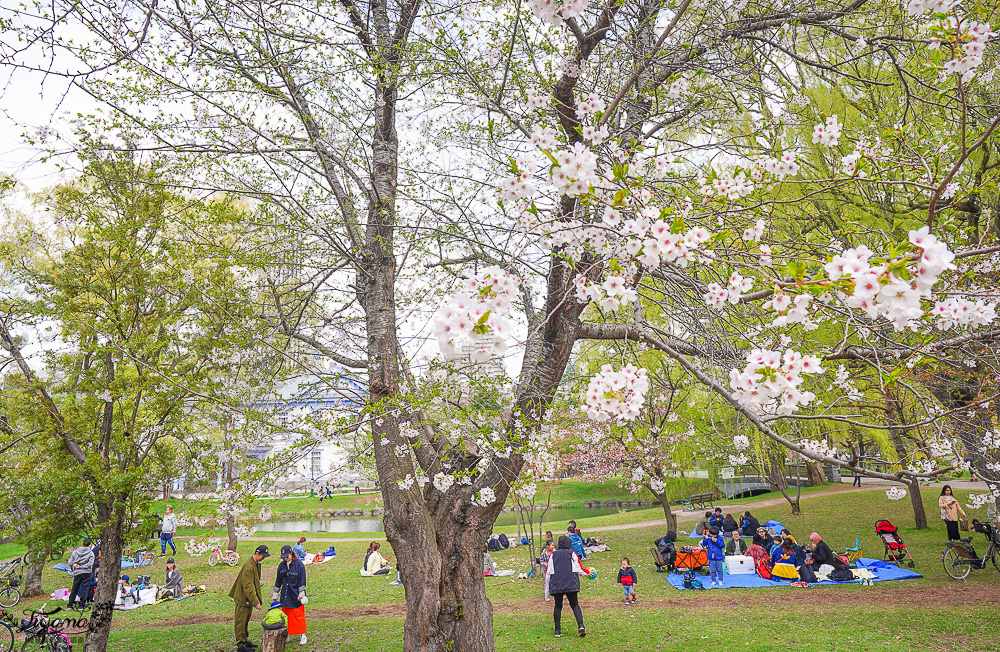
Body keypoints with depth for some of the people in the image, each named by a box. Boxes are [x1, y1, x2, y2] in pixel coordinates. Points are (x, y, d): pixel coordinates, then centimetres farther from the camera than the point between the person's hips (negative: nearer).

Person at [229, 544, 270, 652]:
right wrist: (255, 602, -27)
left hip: (248, 598, 10)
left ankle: (245, 641, 30)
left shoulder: (256, 564, 6)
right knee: (241, 622, 1)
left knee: (245, 621, 19)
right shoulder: (248, 567, -26)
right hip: (243, 599, -10)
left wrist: (257, 599, 20)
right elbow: (248, 587, -27)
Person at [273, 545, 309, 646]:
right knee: (285, 615, 9)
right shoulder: (281, 566, 5)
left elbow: (302, 581, -8)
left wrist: (301, 595, -10)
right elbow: (278, 581, 14)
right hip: (285, 596, 4)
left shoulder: (299, 564, -9)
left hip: (296, 596, -4)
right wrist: (275, 595, 17)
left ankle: (302, 635, 11)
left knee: (298, 615, 0)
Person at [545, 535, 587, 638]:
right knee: (575, 605, 7)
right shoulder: (572, 554, 7)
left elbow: (548, 573, 10)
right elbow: (579, 570, 6)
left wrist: (547, 590, 16)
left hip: (556, 585, 1)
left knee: (557, 606, 11)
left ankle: (558, 630, 9)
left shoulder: (553, 555, 12)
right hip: (571, 584, -1)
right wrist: (588, 573, 27)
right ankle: (580, 625, -12)